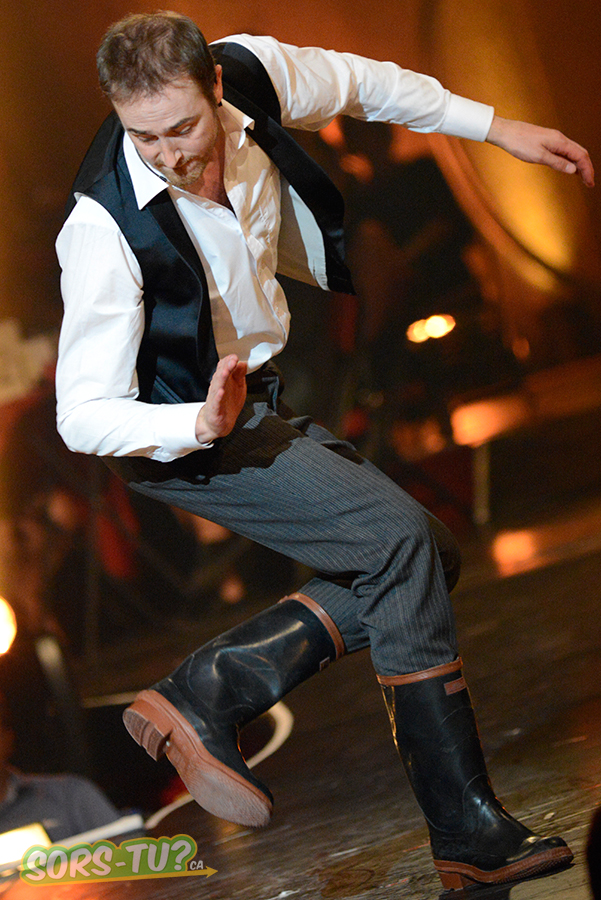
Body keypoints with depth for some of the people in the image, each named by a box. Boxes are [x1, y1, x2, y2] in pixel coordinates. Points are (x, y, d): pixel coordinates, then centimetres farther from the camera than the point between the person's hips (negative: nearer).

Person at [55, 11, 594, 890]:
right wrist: (201, 424, -43)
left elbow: (362, 82, 7)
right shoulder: (105, 227, -31)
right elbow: (83, 415, -27)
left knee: (425, 560, 4)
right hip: (177, 431, -8)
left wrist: (494, 126, 8)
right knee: (400, 538, -21)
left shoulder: (249, 74, -16)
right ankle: (467, 831, -15)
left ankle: (201, 699, -7)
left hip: (258, 399, 8)